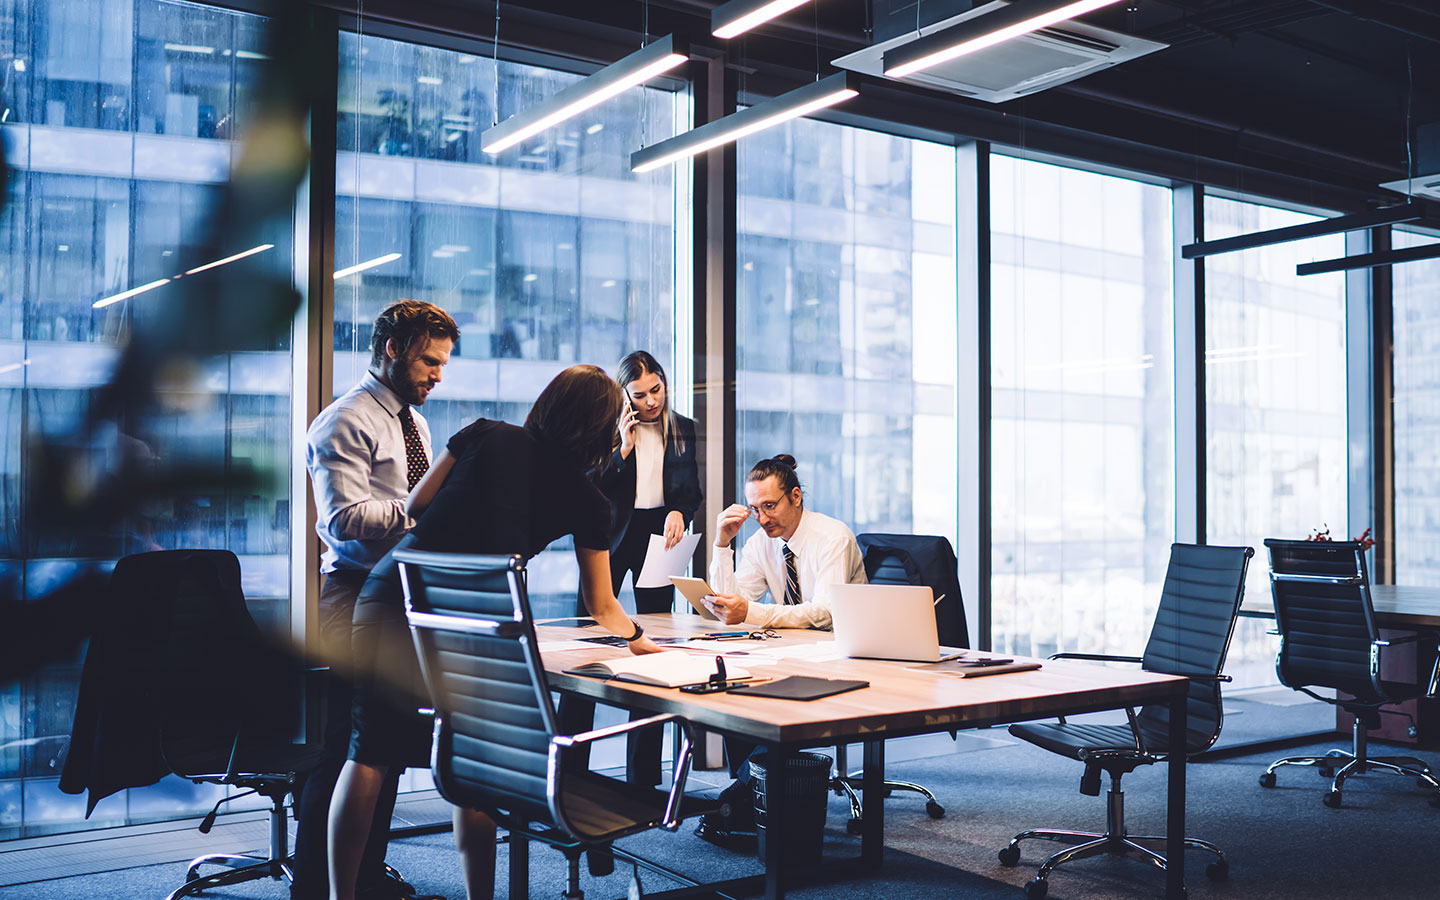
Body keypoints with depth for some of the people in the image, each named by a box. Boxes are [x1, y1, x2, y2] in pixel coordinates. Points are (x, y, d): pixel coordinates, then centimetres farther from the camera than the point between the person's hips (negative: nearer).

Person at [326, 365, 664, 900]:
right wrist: (641, 641, 36)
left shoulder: (486, 435, 11)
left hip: (388, 597, 2)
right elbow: (602, 608, 17)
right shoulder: (587, 501, 9)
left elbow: (414, 507, 17)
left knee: (368, 754, 10)